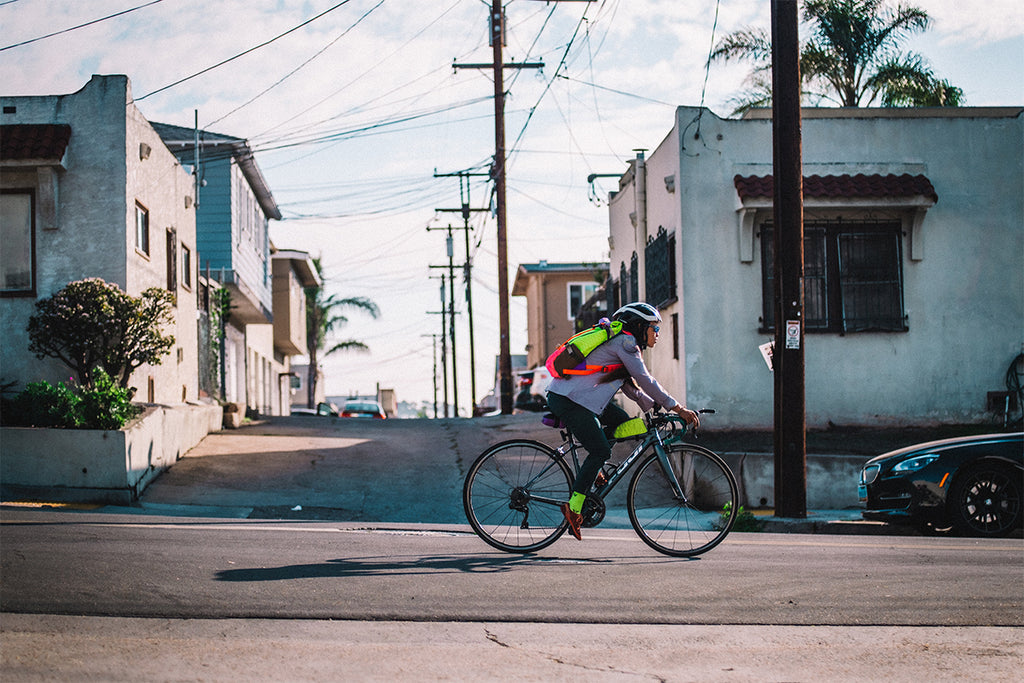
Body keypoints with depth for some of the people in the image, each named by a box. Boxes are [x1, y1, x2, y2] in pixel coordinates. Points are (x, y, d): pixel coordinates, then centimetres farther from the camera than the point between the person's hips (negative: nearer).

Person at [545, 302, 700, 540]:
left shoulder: (621, 342, 21)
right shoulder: (625, 342, -10)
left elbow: (630, 386, 22)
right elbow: (645, 380, -13)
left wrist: (654, 408, 15)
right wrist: (677, 408, -11)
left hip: (580, 396, 10)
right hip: (568, 401, -10)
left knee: (623, 424, 8)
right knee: (601, 451, -11)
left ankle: (593, 470, 9)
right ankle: (573, 507, -9)